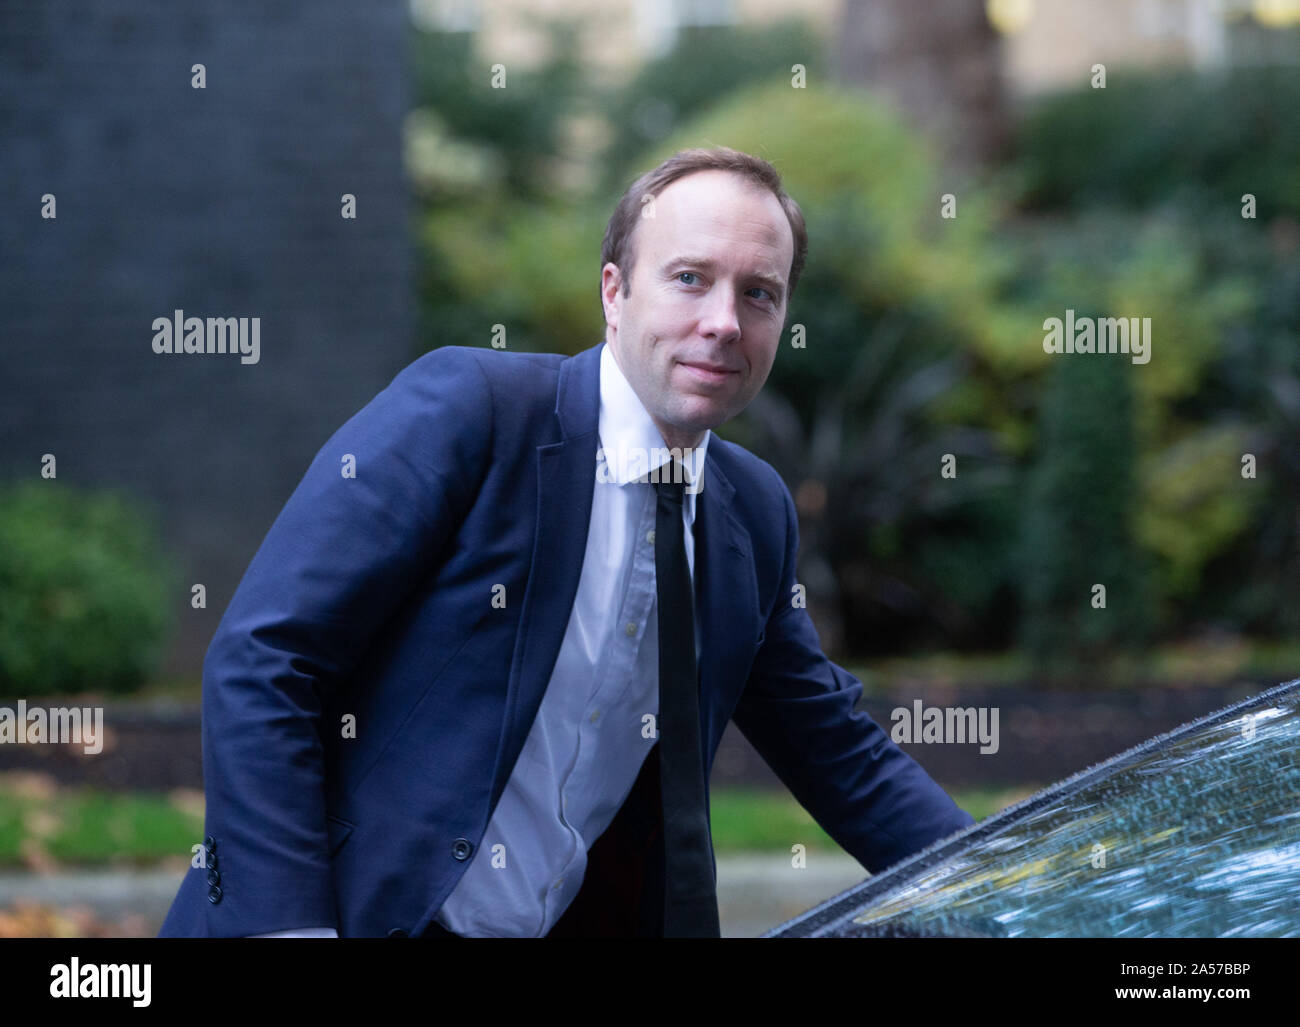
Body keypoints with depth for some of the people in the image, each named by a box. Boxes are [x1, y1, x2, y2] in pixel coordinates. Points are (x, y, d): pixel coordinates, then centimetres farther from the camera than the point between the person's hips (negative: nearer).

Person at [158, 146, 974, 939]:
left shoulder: (756, 514, 10)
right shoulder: (464, 405, -10)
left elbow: (837, 748, 20)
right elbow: (258, 661, -14)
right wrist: (288, 923, -21)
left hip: (567, 921, 6)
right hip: (362, 914, -6)